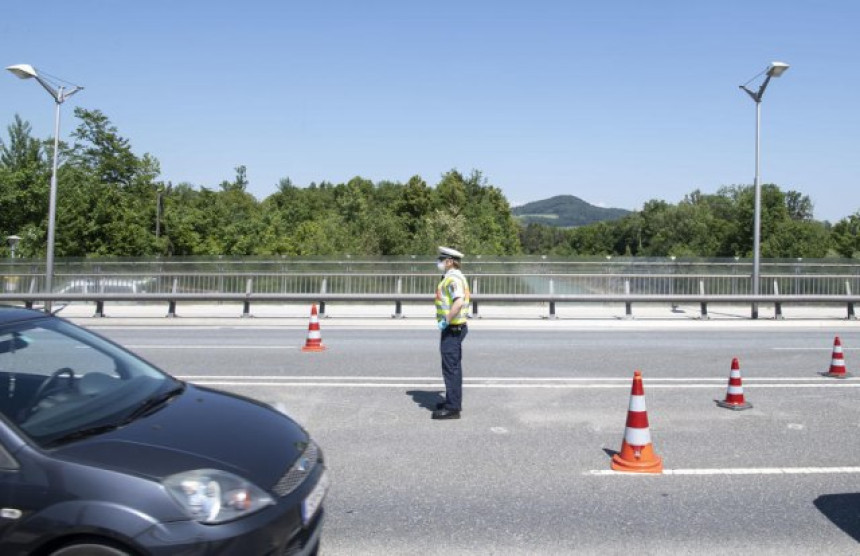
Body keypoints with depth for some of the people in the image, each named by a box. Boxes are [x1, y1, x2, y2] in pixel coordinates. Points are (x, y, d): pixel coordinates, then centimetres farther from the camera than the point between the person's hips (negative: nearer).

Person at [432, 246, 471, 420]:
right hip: (455, 328, 11)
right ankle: (453, 401, 27)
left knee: (451, 368, -6)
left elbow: (459, 302, -33)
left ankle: (452, 408, -1)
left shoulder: (453, 278, -18)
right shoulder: (455, 277, 15)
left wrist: (446, 321, -26)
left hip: (451, 329, -11)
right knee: (453, 367, 17)